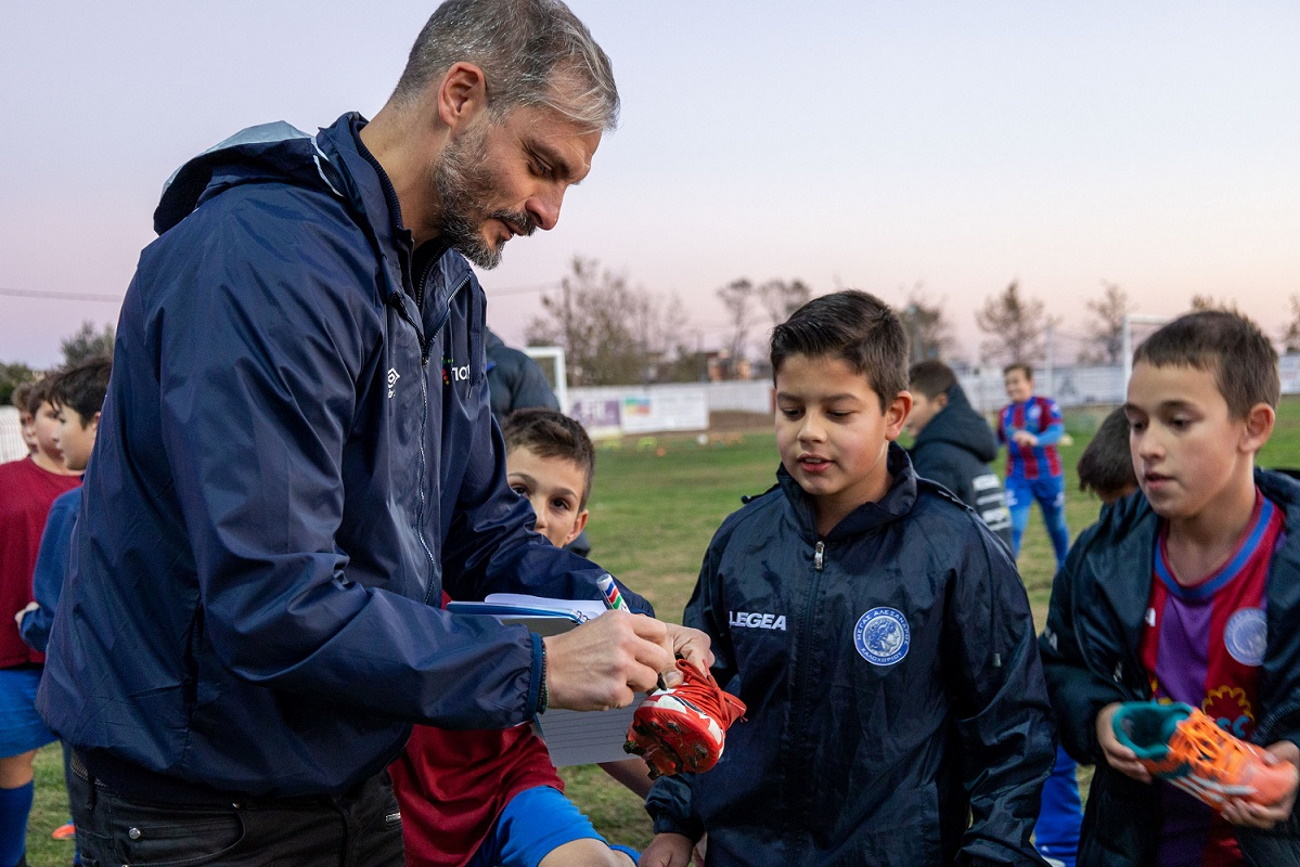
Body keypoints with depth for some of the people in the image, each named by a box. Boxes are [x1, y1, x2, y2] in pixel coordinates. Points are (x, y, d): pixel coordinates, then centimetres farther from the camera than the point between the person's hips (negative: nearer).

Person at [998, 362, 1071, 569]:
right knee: (1014, 527, -13)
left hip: (1048, 476, -2)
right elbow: (999, 440, 20)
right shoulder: (1005, 413, 5)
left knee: (1056, 525, 15)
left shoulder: (1046, 405, -9)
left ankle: (1064, 566, 38)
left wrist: (1035, 440, -47)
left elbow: (1057, 431, -27)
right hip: (1017, 479, 2)